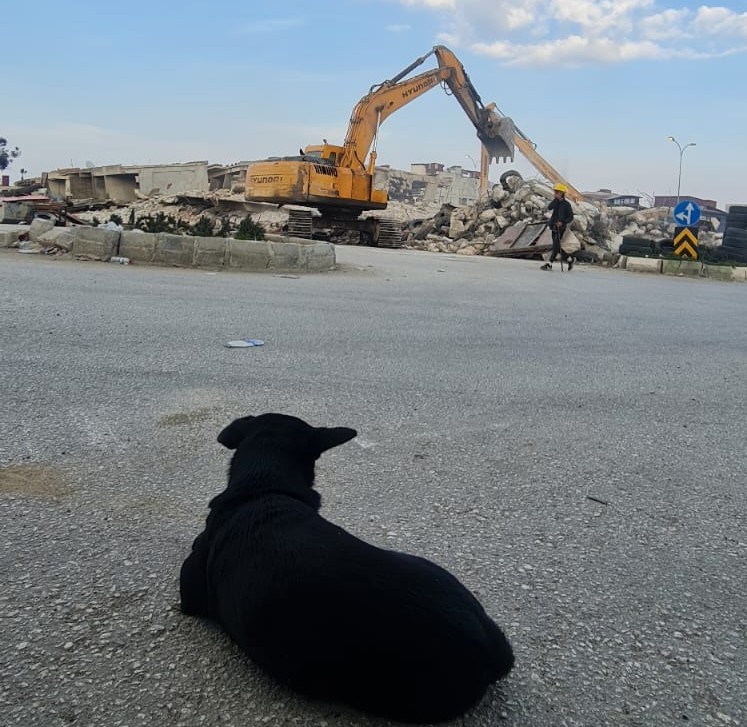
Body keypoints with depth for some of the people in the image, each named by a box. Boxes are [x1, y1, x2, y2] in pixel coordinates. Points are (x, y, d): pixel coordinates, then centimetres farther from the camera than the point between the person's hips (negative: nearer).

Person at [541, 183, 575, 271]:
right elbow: (549, 207, -8)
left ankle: (549, 264, -11)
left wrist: (562, 222, -20)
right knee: (556, 247, 11)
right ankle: (569, 259, 26)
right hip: (553, 227, 7)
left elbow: (571, 218, -6)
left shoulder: (566, 204, -5)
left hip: (561, 227, -7)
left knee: (556, 246, -11)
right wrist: (555, 199, -12)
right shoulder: (556, 202, 11)